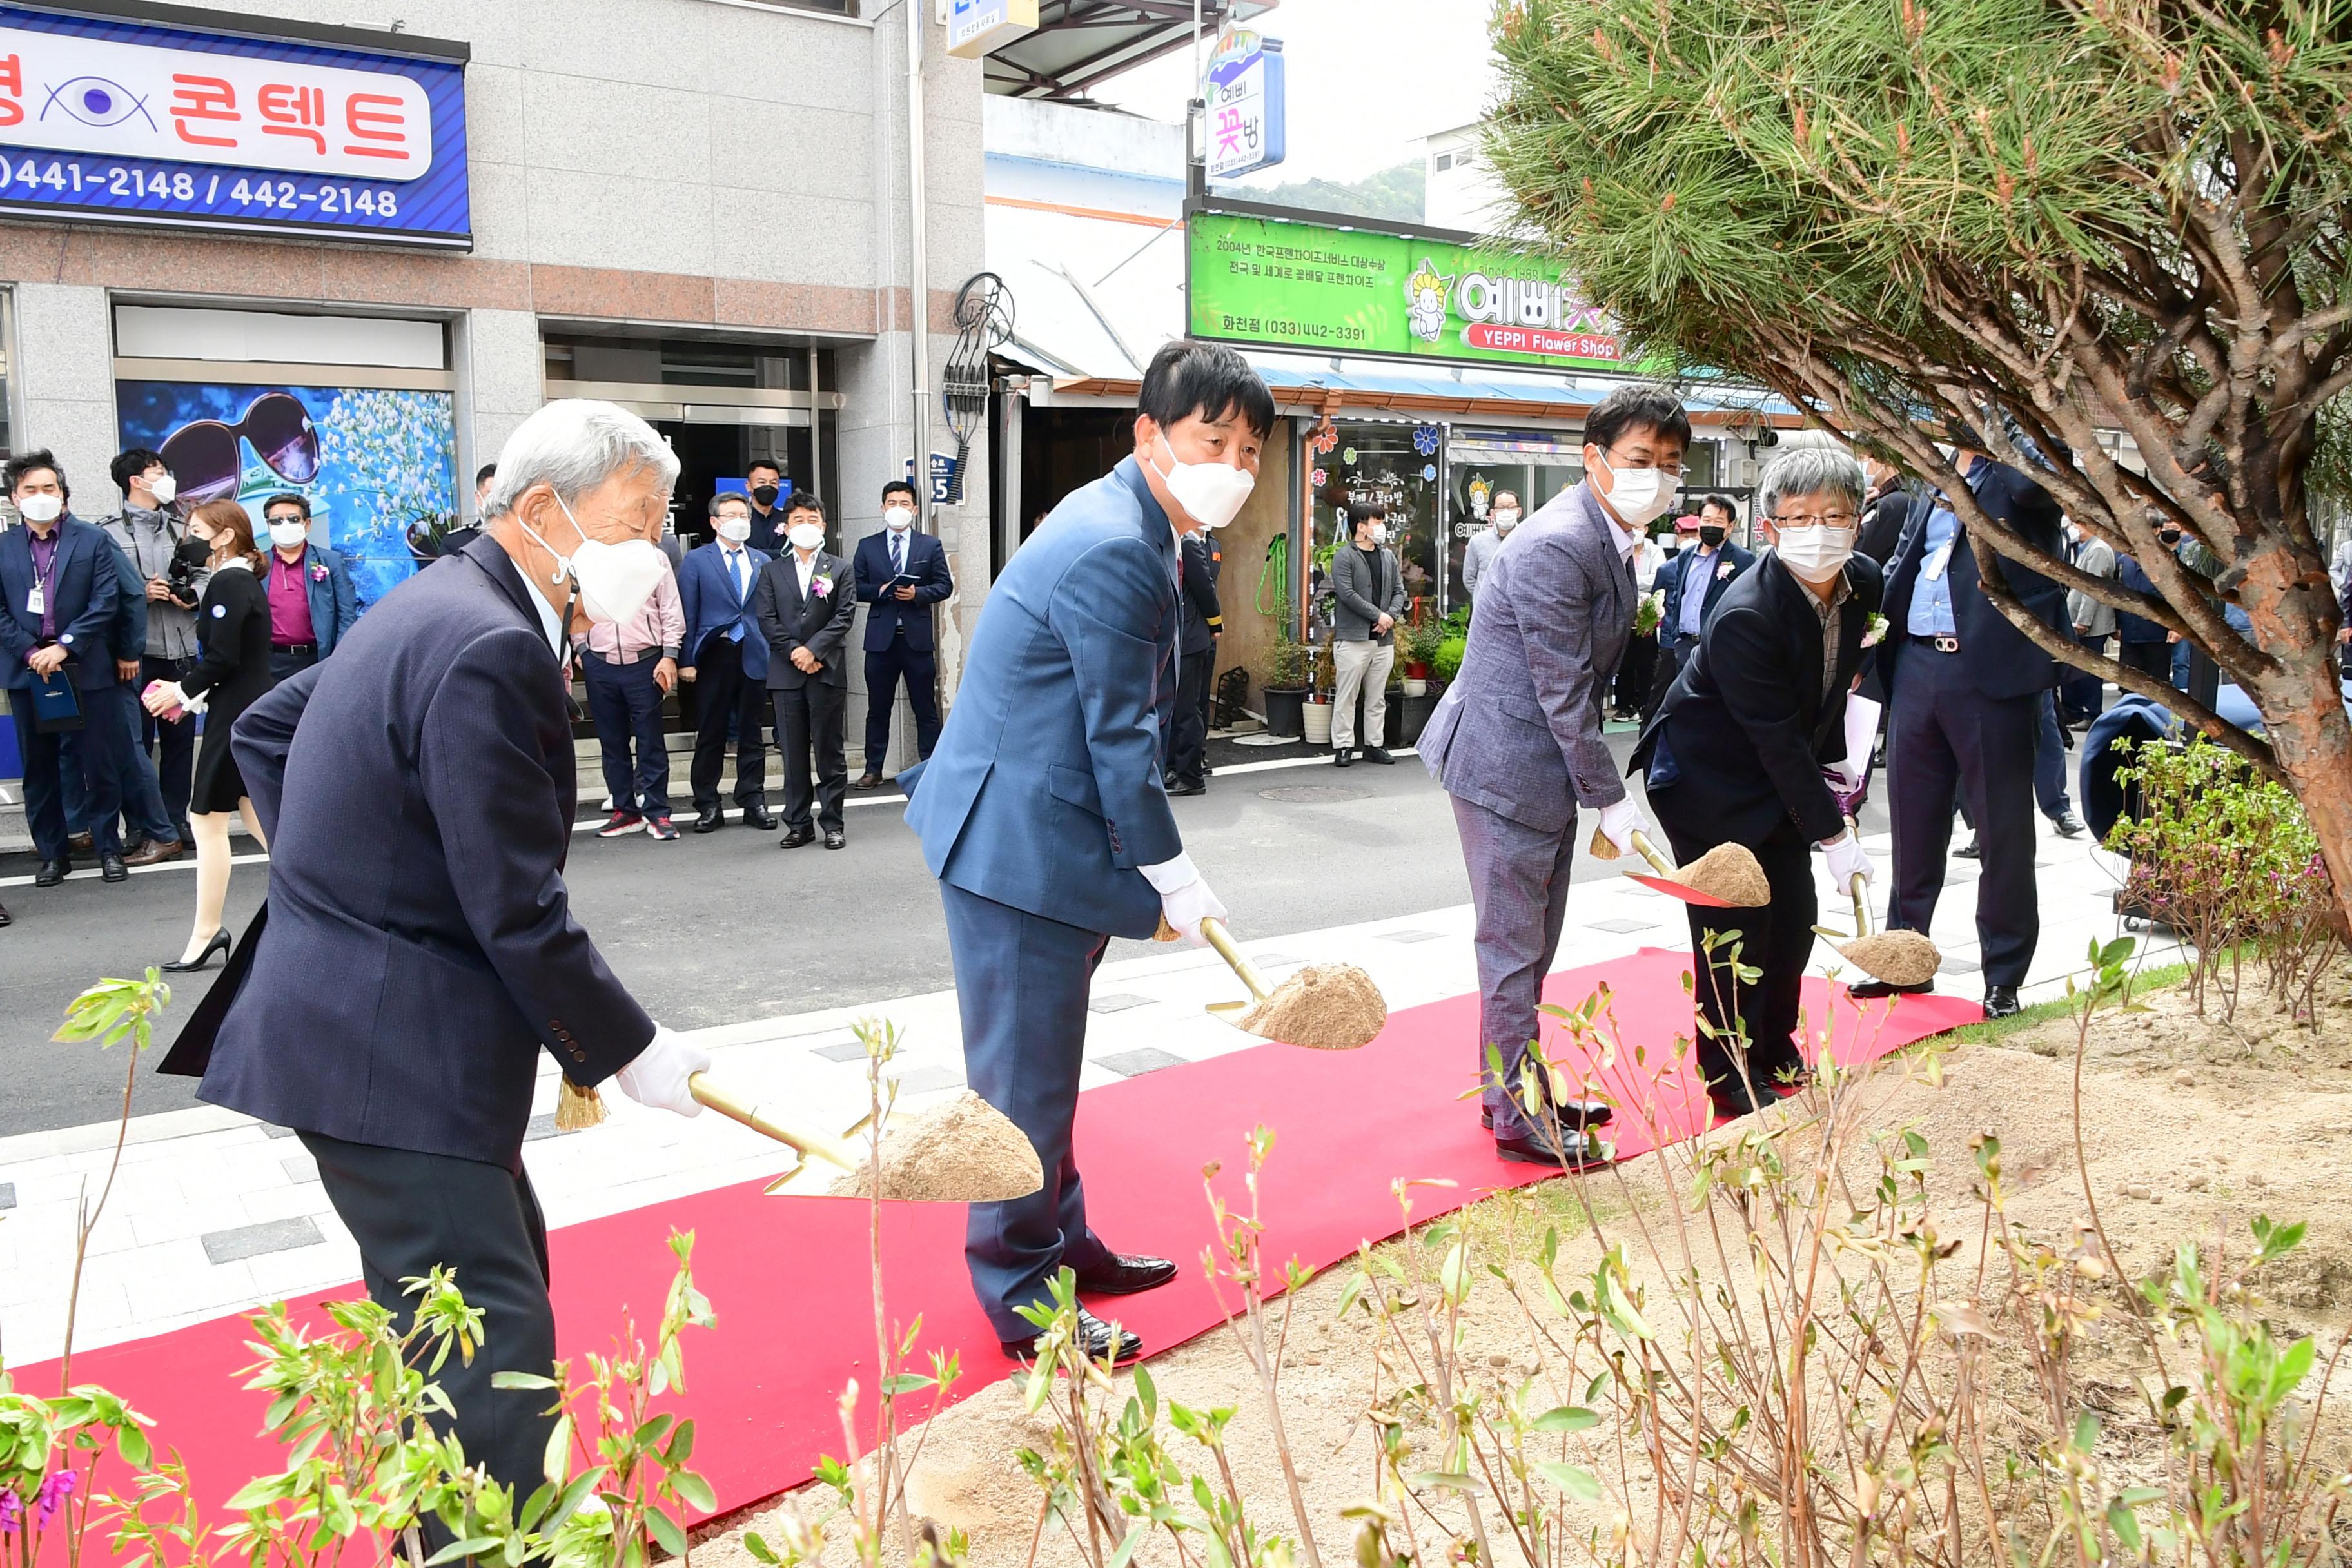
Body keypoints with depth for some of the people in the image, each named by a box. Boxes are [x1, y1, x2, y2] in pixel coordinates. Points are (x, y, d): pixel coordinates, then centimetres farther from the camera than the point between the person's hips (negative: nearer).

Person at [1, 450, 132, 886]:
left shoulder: (94, 541, 2)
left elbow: (106, 601, -5)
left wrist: (64, 647, -14)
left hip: (88, 669, -2)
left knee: (101, 763, 2)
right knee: (39, 767, 8)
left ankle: (108, 847, 14)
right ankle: (51, 853, 16)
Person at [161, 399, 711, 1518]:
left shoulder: (436, 607, 9)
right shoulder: (488, 648, -22)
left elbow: (261, 731, 21)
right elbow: (519, 914, -22)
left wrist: (340, 873, 19)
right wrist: (630, 1052, -11)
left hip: (350, 998, 11)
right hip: (384, 1045, -11)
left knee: (508, 1260, 23)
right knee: (493, 1344, -9)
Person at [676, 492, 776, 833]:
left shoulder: (763, 561, 11)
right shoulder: (696, 560, 2)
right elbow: (686, 613, -1)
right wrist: (686, 660, -7)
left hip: (754, 656, 2)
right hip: (714, 655, -2)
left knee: (753, 733, 7)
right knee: (710, 734, 4)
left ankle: (754, 803, 13)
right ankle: (707, 805, 11)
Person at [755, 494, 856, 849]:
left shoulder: (840, 569, 9)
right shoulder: (772, 571, 12)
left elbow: (844, 617, -2)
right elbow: (766, 619, 3)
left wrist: (813, 649, -13)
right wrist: (794, 652, -9)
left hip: (827, 671, -2)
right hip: (786, 672, 2)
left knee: (829, 750, 1)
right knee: (793, 753, 4)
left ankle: (833, 823, 7)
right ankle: (799, 824, 11)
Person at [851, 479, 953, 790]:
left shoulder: (931, 546, 8)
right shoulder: (867, 546, 9)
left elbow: (945, 585, 4)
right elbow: (857, 588, 5)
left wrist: (918, 593, -12)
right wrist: (880, 591, -13)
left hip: (917, 636, -1)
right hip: (880, 637, 1)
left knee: (926, 708, 3)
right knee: (878, 708, 6)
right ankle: (873, 769, 13)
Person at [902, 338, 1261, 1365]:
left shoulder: (1127, 528, 12)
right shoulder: (1113, 549, -21)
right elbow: (1120, 738, -20)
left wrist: (1153, 866, 15)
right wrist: (1173, 878, -12)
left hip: (1040, 831, 11)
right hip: (1018, 842, -11)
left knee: (1043, 1064, 21)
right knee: (1027, 1075, 1)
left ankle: (1060, 1241, 36)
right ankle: (1020, 1297, 15)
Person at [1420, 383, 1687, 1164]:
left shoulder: (1611, 540, 10)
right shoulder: (1556, 546, -22)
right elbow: (1564, 692, -22)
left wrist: (1598, 789, 16)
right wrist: (1610, 800, -16)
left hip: (1547, 764, 10)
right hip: (1505, 763, -10)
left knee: (1532, 943, 18)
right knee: (1514, 945, 1)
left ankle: (1514, 1087, 33)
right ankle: (1518, 1115, 14)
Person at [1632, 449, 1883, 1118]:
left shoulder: (1864, 582, -8)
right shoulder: (1744, 616, -32)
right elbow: (1776, 738, -28)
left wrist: (1835, 757, 10)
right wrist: (1832, 833, -24)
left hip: (1780, 777, 7)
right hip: (1709, 779, -7)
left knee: (1795, 914, 11)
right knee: (1734, 926, -4)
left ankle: (1775, 1047, 31)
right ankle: (1729, 1072, 13)